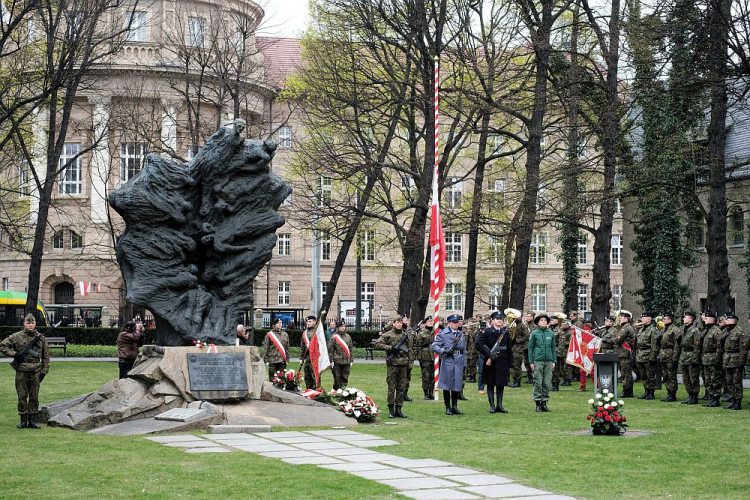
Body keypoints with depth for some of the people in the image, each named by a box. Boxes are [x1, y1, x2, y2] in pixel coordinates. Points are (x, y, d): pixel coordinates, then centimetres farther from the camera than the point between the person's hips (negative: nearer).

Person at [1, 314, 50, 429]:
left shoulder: (41, 338, 7)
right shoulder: (16, 337, 0)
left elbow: (46, 356, 11)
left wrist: (44, 371, 6)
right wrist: (14, 354, -10)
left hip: (35, 372, 2)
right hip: (21, 372, -2)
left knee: (34, 397, 4)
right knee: (22, 397, 2)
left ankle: (32, 420, 11)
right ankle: (23, 420, 9)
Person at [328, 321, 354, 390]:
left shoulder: (348, 337, 12)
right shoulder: (334, 337, -2)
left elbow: (351, 349, 16)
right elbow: (330, 350, -4)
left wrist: (351, 360, 13)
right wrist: (331, 360, -8)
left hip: (346, 361, 4)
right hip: (337, 361, -4)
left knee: (345, 379, 4)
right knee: (337, 378, -1)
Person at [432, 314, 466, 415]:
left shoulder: (461, 335, 16)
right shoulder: (443, 334, 0)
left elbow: (464, 351, 18)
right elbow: (434, 346, -7)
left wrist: (464, 365, 13)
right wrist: (445, 351, -20)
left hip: (459, 362, 4)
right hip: (447, 362, -4)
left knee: (457, 385, 6)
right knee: (447, 386, 1)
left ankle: (455, 407, 14)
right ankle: (448, 408, 8)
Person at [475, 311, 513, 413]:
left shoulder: (506, 332, 8)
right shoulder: (487, 331, -4)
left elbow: (509, 349, 10)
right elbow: (478, 343, -13)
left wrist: (510, 364, 6)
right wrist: (488, 354, -17)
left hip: (502, 361, 3)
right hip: (491, 362, -3)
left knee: (501, 384, 7)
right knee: (490, 384, 3)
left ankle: (499, 405, 14)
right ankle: (492, 406, 8)